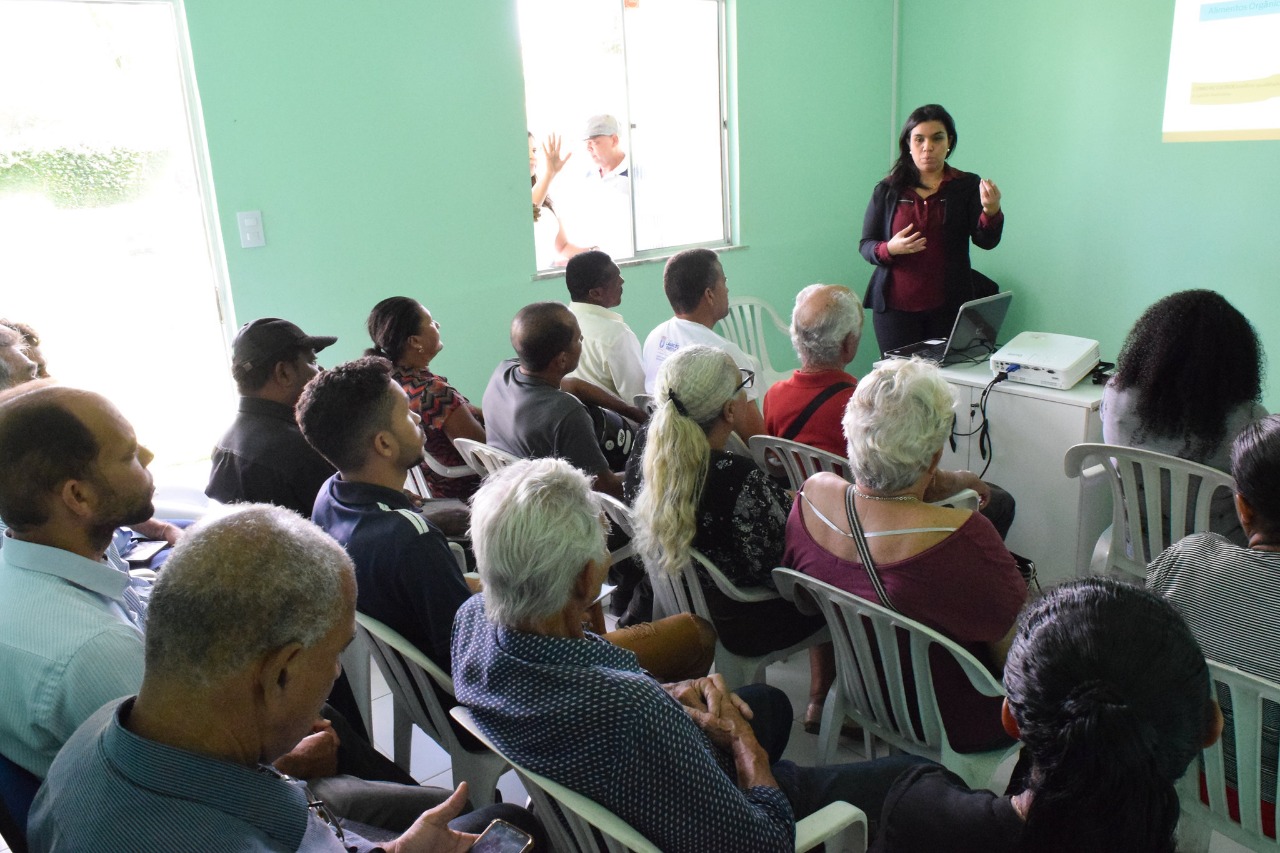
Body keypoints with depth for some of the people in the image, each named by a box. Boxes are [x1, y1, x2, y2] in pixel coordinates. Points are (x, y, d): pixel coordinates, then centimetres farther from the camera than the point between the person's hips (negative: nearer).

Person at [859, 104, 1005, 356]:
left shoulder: (967, 186, 4)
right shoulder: (887, 190, 5)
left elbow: (986, 241, -6)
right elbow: (865, 245, 5)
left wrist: (992, 211, -26)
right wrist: (890, 249, -16)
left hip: (950, 307, 0)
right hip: (896, 305, 0)